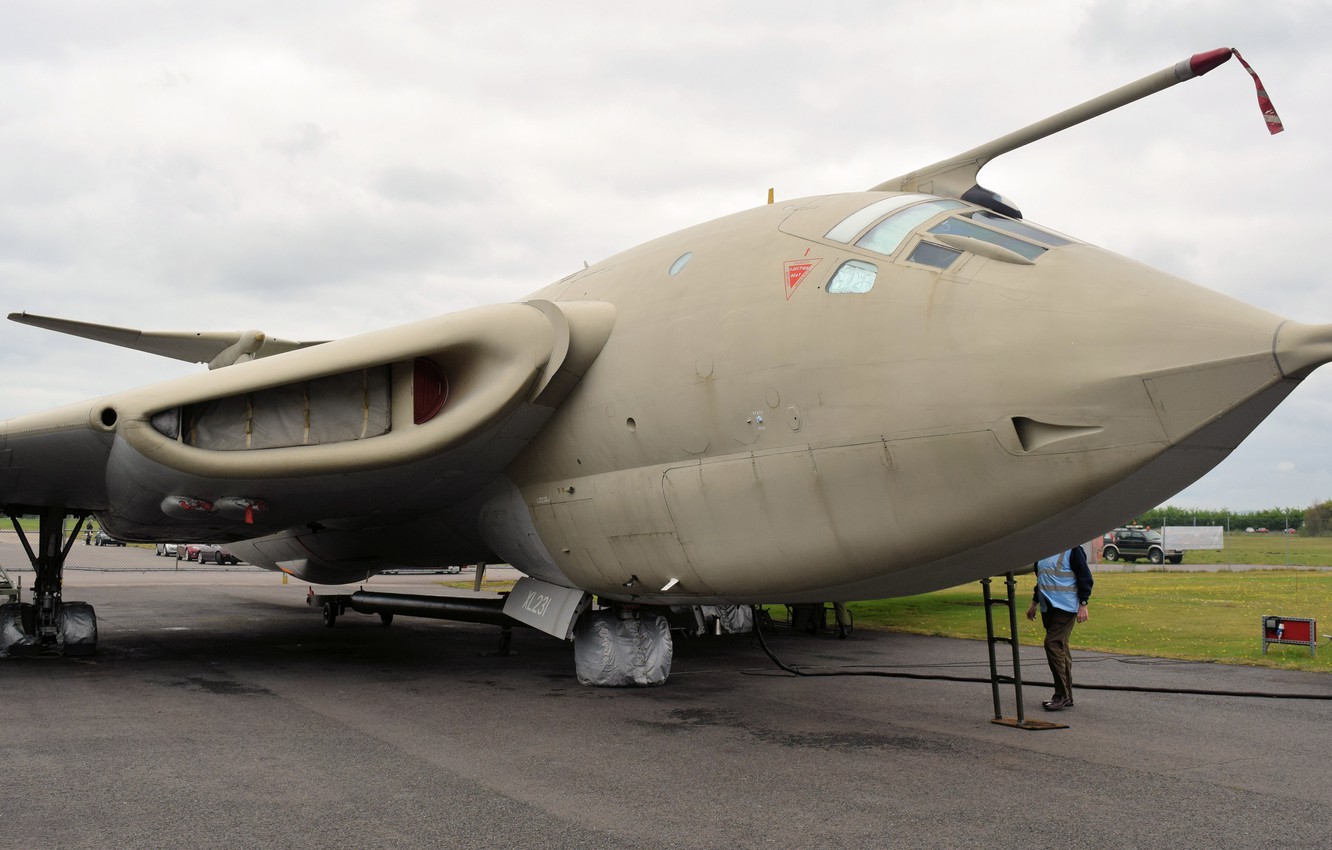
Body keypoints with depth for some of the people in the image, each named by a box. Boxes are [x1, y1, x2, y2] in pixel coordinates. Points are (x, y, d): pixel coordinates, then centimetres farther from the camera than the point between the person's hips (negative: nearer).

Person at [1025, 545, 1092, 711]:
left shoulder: (1072, 549, -10)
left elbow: (1085, 577, -11)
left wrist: (1083, 604, -16)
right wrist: (1034, 603, 28)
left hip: (1065, 607, -8)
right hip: (1048, 607, 8)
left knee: (1053, 645, -14)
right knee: (1060, 649, 11)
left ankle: (1062, 696, -8)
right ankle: (1066, 696, 16)